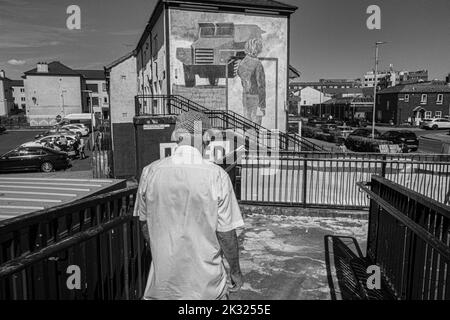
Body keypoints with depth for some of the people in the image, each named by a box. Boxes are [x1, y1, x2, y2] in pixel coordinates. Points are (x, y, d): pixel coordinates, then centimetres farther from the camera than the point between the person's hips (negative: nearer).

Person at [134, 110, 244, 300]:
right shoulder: (217, 176, -17)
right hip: (207, 282, -2)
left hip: (163, 278, 2)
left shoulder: (150, 172, -8)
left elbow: (145, 225, 4)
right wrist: (235, 271, 5)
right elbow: (226, 234, -12)